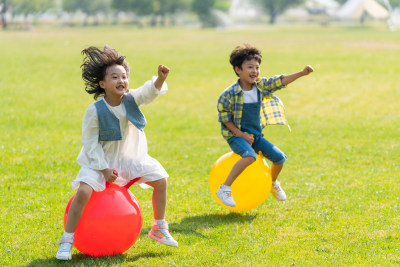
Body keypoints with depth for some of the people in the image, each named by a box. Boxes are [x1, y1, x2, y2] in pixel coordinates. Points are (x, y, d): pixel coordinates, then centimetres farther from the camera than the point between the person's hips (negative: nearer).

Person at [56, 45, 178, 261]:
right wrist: (104, 169, -18)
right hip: (101, 160, -4)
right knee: (84, 191, -26)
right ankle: (67, 240, -11)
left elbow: (150, 91, -30)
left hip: (131, 157, 4)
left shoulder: (132, 99, -11)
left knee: (160, 180, -3)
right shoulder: (95, 111, -20)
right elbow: (90, 142, -15)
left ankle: (159, 229, 19)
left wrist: (160, 79, -52)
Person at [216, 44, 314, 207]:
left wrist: (302, 73, -12)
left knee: (279, 157, 0)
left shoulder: (261, 86, 1)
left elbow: (280, 81, 1)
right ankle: (224, 189, -27)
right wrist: (240, 134, -16)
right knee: (250, 156, -35)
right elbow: (223, 115, -11)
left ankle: (273, 183, 33)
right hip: (236, 135, -7)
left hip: (256, 135, 7)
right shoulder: (230, 93, -16)